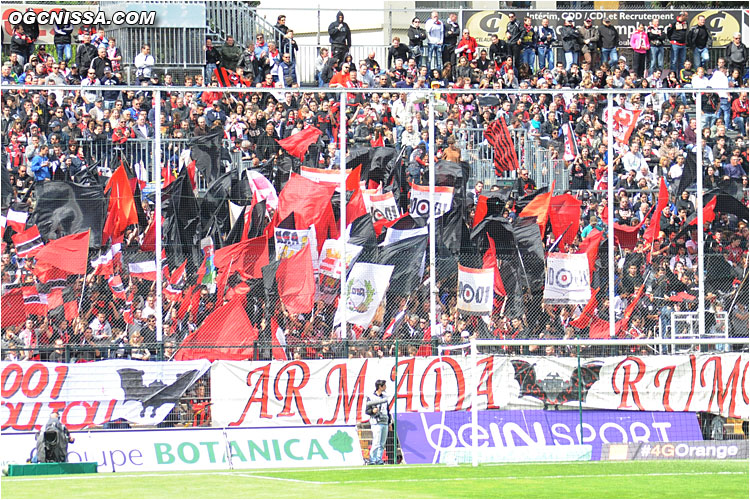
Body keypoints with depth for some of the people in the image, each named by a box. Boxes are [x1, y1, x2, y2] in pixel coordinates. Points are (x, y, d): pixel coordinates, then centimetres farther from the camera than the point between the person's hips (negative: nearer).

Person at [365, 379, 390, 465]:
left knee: (382, 444, 6)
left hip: (385, 423, 6)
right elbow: (366, 411, -4)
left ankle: (379, 460, 10)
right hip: (376, 423, -6)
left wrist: (389, 422, 19)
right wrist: (372, 411, -26)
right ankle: (372, 460, -11)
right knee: (376, 443, -14)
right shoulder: (371, 397, -3)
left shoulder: (385, 397, 16)